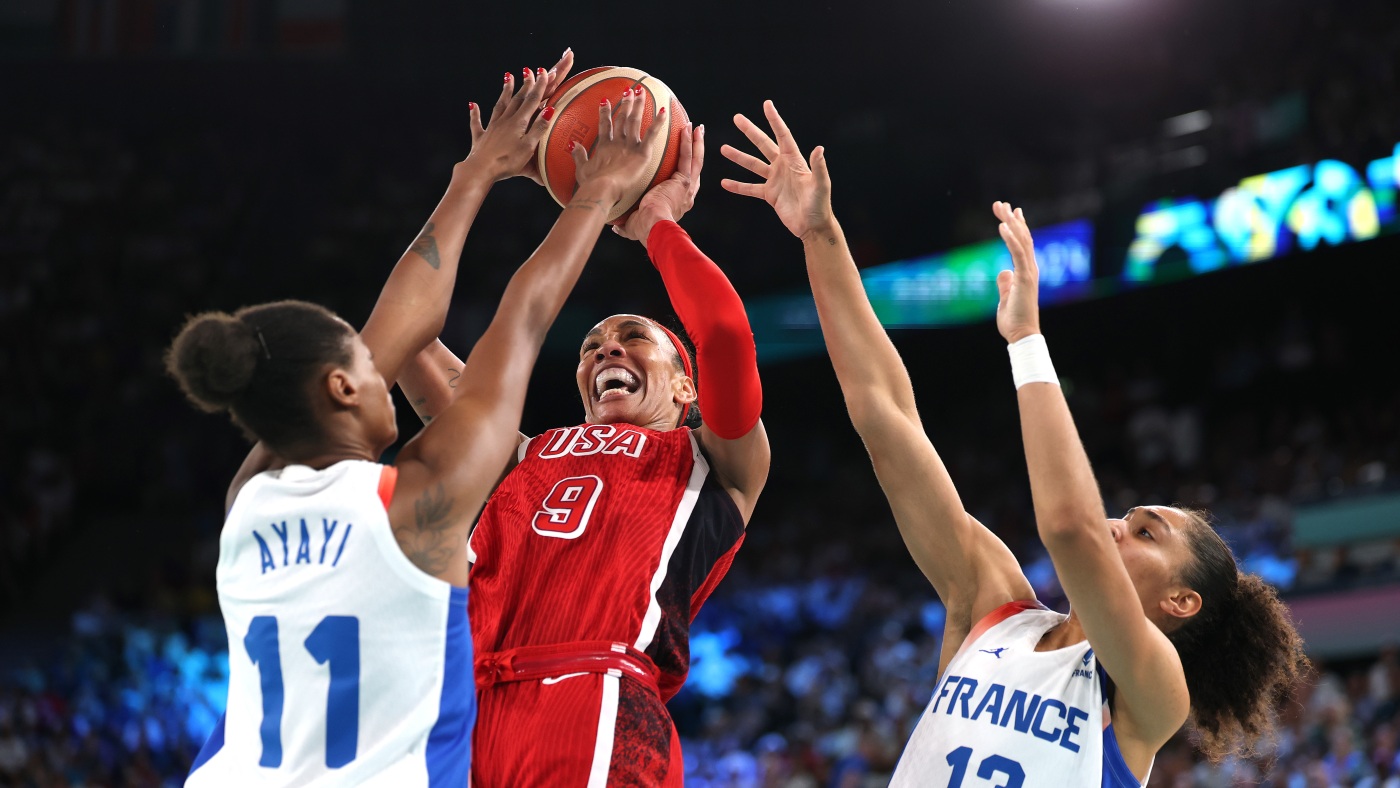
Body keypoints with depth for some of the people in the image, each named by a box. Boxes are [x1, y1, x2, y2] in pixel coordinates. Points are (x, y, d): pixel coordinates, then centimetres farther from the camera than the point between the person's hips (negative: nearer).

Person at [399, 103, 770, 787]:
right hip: (467, 716, 4)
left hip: (598, 714, -4)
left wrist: (658, 224, 17)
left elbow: (725, 334, 2)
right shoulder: (530, 457, 31)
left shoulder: (711, 462, 20)